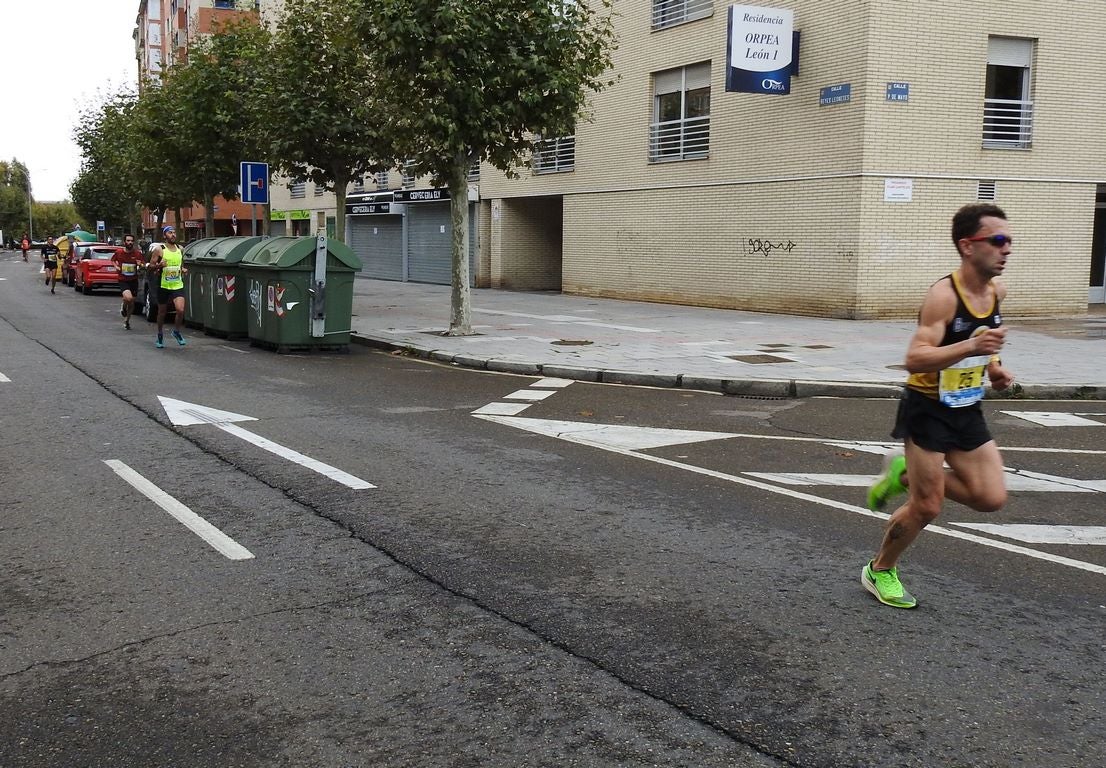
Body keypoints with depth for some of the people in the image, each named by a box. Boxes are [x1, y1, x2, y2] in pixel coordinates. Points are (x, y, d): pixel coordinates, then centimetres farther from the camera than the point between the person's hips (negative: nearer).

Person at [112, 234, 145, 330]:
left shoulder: (138, 253, -5)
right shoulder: (118, 253, -4)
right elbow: (112, 260, 17)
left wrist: (140, 265, -20)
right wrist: (116, 266, -2)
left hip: (134, 280, 2)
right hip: (123, 280, -2)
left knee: (132, 302, 10)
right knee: (128, 298, -27)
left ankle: (127, 320, 33)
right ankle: (123, 307, 8)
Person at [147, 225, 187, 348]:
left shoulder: (180, 250, 9)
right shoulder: (159, 249, -5)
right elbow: (150, 266, -3)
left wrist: (183, 270, 4)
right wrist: (158, 265, -22)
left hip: (178, 286, 2)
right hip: (163, 286, -2)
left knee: (181, 310, -17)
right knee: (162, 313, 9)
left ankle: (177, 331, 8)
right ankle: (160, 336, 29)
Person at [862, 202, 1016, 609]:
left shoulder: (997, 291, 1)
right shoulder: (943, 295, -23)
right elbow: (915, 359, -32)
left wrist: (993, 365, 7)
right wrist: (971, 347, -43)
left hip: (967, 411, 7)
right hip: (927, 410, -7)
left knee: (991, 498, 1)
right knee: (926, 508, -2)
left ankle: (905, 474, 20)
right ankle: (879, 571, 22)